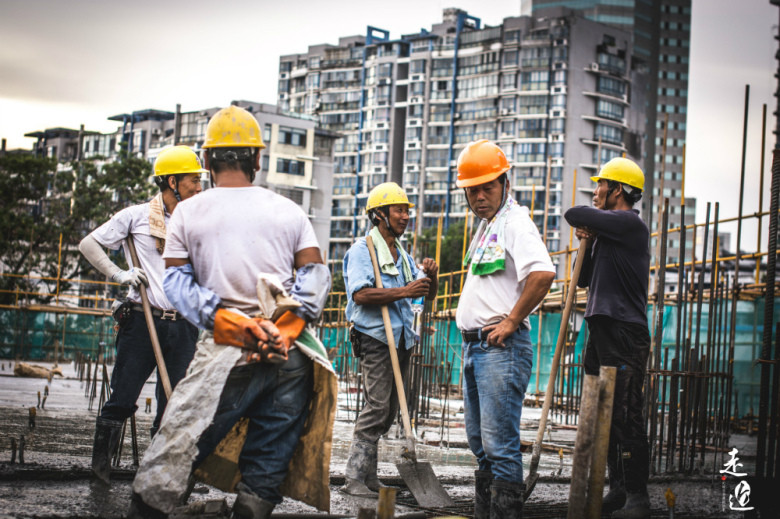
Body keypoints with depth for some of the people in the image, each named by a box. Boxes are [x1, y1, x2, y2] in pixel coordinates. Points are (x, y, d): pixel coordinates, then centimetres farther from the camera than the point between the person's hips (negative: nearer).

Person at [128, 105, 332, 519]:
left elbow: (176, 279, 1)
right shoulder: (290, 211, 13)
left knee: (176, 447, 0)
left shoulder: (188, 212, 9)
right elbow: (315, 274, 4)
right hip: (291, 355, 2)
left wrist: (221, 318, -10)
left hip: (227, 351, -2)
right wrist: (288, 328, -6)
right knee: (268, 462, 8)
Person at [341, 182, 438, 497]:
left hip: (402, 338, 8)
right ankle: (355, 478, -11)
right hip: (376, 337, -8)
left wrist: (431, 276, -2)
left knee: (389, 409, 8)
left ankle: (368, 475, 15)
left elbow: (428, 294, 20)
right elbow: (361, 294, -19)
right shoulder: (362, 249, -5)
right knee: (377, 406, -14)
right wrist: (404, 292, -22)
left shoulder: (402, 255, 21)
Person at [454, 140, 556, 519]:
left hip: (501, 347, -10)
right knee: (481, 443, 16)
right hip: (474, 346, 10)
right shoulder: (484, 226, 18)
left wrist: (511, 321, -20)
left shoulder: (514, 221, -11)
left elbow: (543, 274, -28)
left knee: (500, 444, -10)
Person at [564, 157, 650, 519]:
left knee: (626, 416, -9)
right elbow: (584, 279, 21)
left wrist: (592, 217, 6)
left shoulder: (630, 224, -10)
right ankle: (618, 489, 18)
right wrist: (588, 241, 6)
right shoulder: (608, 231, 19)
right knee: (605, 416, 11)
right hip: (601, 332, 10)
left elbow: (574, 215, -17)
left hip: (625, 333, -10)